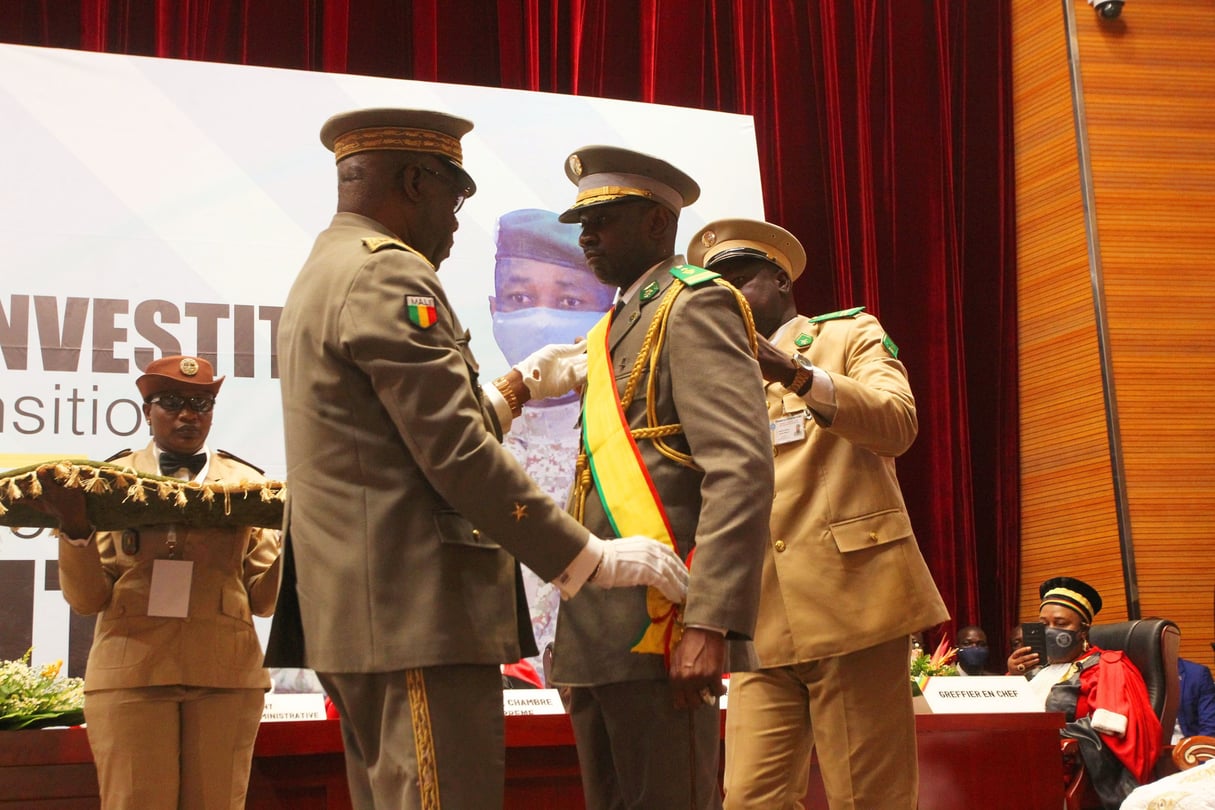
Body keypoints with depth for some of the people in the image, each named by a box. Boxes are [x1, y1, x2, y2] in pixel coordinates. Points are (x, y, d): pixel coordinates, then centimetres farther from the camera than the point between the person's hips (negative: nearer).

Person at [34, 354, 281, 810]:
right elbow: (86, 599, 4)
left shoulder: (247, 482, 12)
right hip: (129, 671, -1)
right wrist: (74, 530, -12)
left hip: (225, 674, 1)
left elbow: (263, 598, 8)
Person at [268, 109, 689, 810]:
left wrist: (523, 386, 27)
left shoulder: (326, 274, 21)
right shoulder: (388, 275, -12)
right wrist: (591, 559, -13)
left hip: (361, 616, 11)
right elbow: (458, 457, -18)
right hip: (417, 617, -11)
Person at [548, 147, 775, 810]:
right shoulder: (615, 327, 23)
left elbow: (743, 471, -16)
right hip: (593, 634, 9)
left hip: (658, 630, -9)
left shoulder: (695, 306, -5)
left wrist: (708, 623, -24)